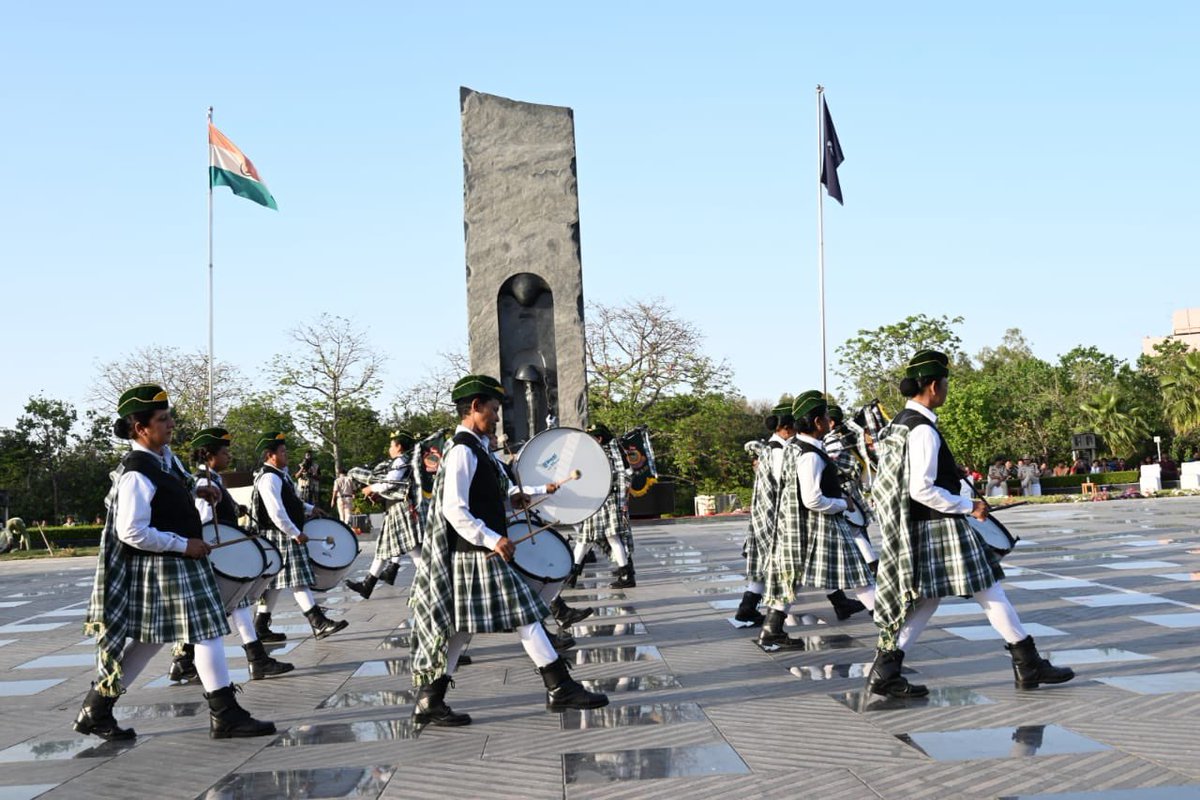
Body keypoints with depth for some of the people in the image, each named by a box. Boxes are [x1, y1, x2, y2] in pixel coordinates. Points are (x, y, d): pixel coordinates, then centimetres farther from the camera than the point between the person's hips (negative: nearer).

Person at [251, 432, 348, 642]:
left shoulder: (281, 474, 15)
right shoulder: (269, 478, -17)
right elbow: (276, 513, -23)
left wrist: (309, 509, 20)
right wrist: (296, 533, -20)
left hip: (287, 536, 10)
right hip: (280, 536, -10)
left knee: (275, 582, 11)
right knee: (298, 579, -9)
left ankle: (261, 628, 15)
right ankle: (318, 623, -9)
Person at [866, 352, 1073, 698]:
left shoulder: (899, 424, 11)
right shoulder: (922, 430, -19)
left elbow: (888, 482, 16)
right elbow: (922, 489, -24)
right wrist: (968, 507, -14)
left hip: (915, 528, 10)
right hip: (938, 527, -10)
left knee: (926, 599, 13)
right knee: (988, 590, 1)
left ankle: (885, 672, 8)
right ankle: (1029, 665, 12)